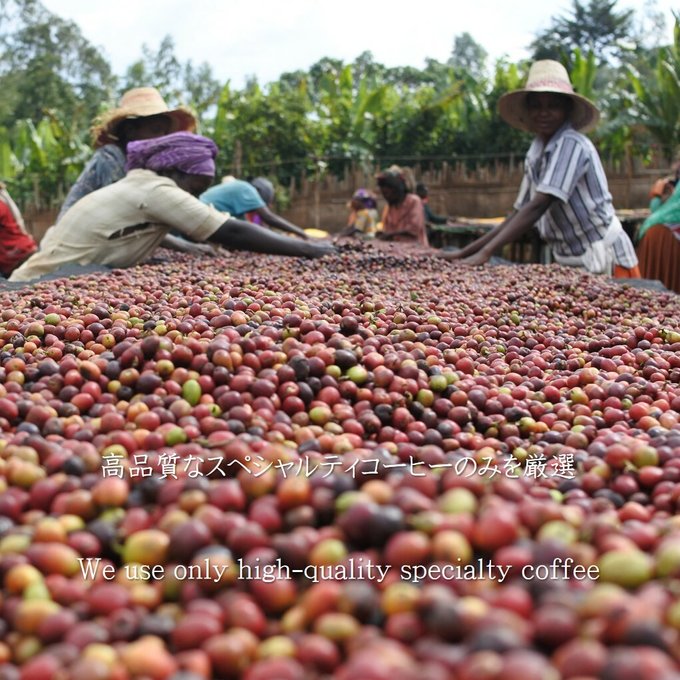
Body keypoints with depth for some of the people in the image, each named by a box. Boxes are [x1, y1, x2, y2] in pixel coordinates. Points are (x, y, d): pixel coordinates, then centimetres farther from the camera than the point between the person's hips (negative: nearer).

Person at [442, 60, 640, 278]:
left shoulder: (571, 144, -17)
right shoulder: (534, 155, 5)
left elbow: (538, 206, -25)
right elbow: (520, 213, 7)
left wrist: (485, 253, -30)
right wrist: (465, 252, 1)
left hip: (603, 258, -6)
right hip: (570, 262, 6)